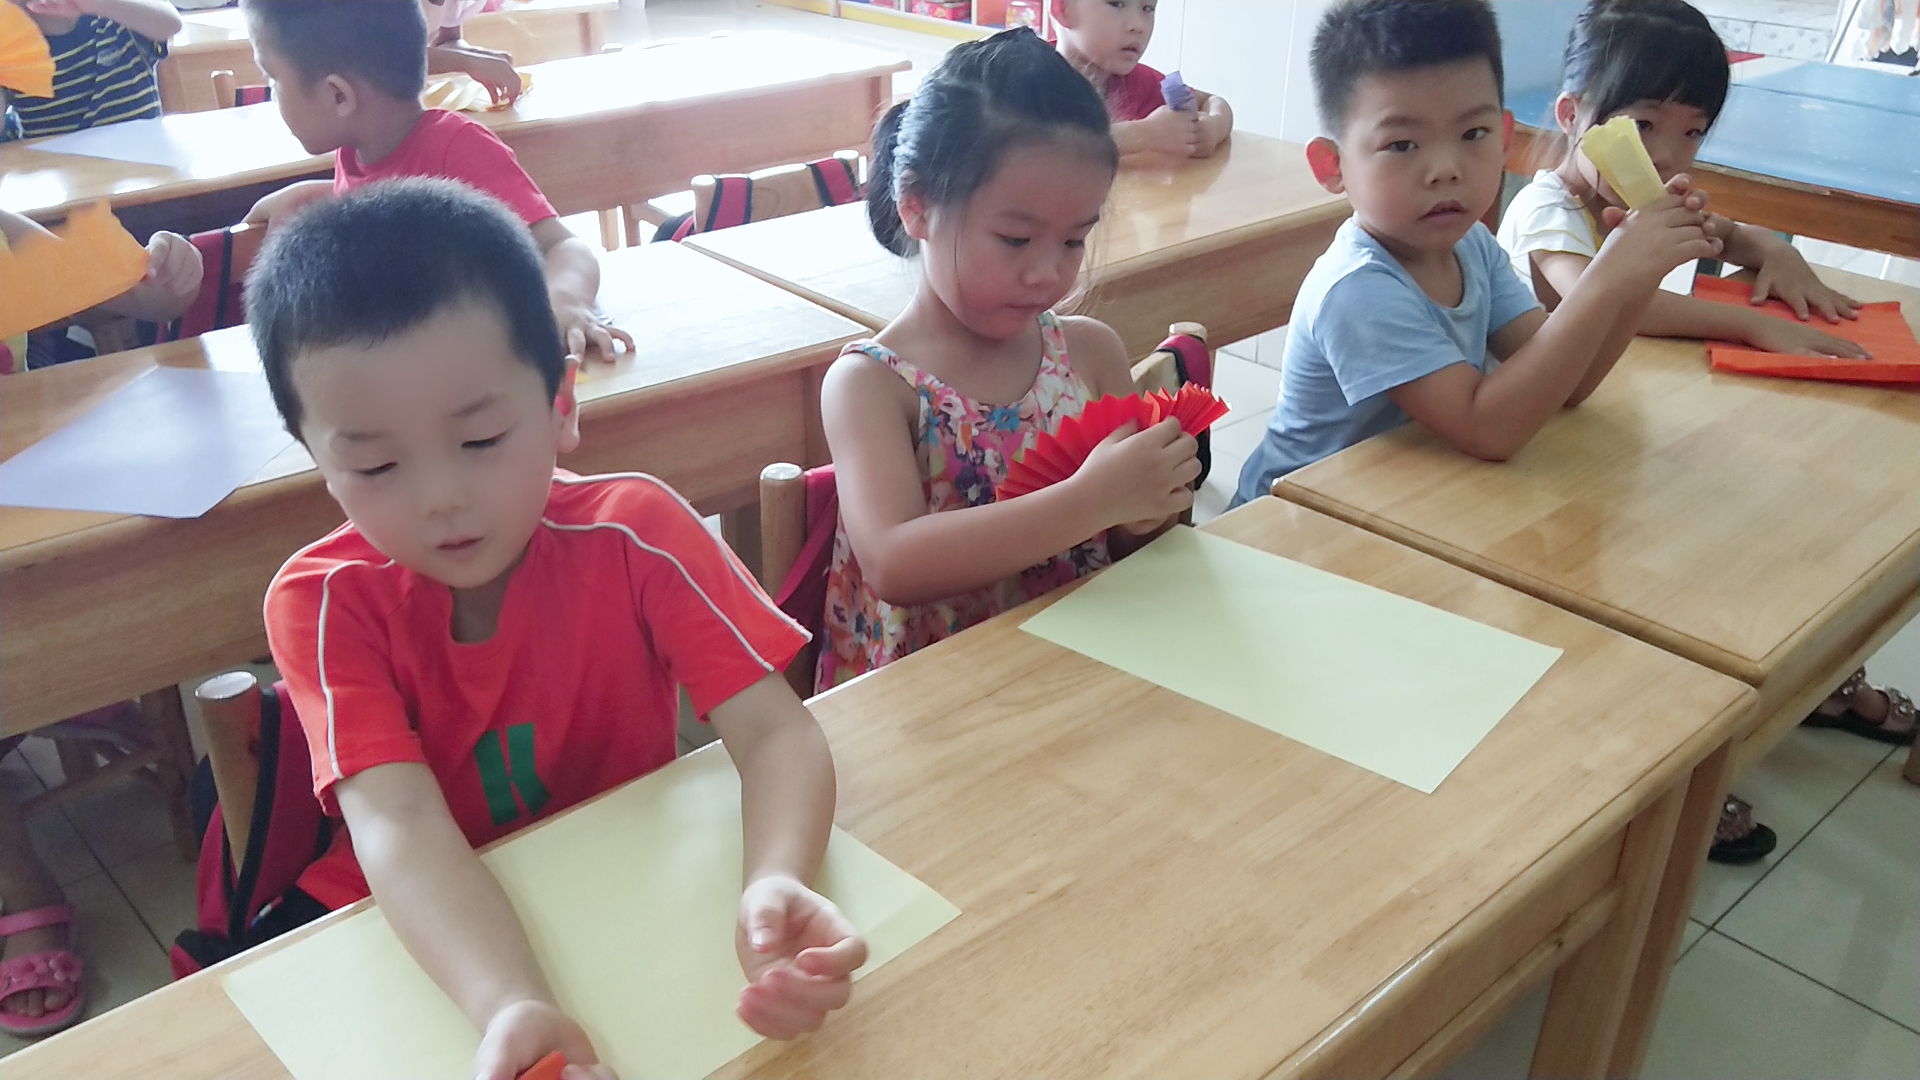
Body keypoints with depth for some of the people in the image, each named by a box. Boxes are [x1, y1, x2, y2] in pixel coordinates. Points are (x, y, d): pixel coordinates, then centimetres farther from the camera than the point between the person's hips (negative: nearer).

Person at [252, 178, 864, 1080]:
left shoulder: (632, 531, -16)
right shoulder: (322, 602, -15)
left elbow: (776, 733, -22)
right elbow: (398, 826, -28)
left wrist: (776, 884, -43)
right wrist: (511, 1007, -46)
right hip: (426, 939, 0)